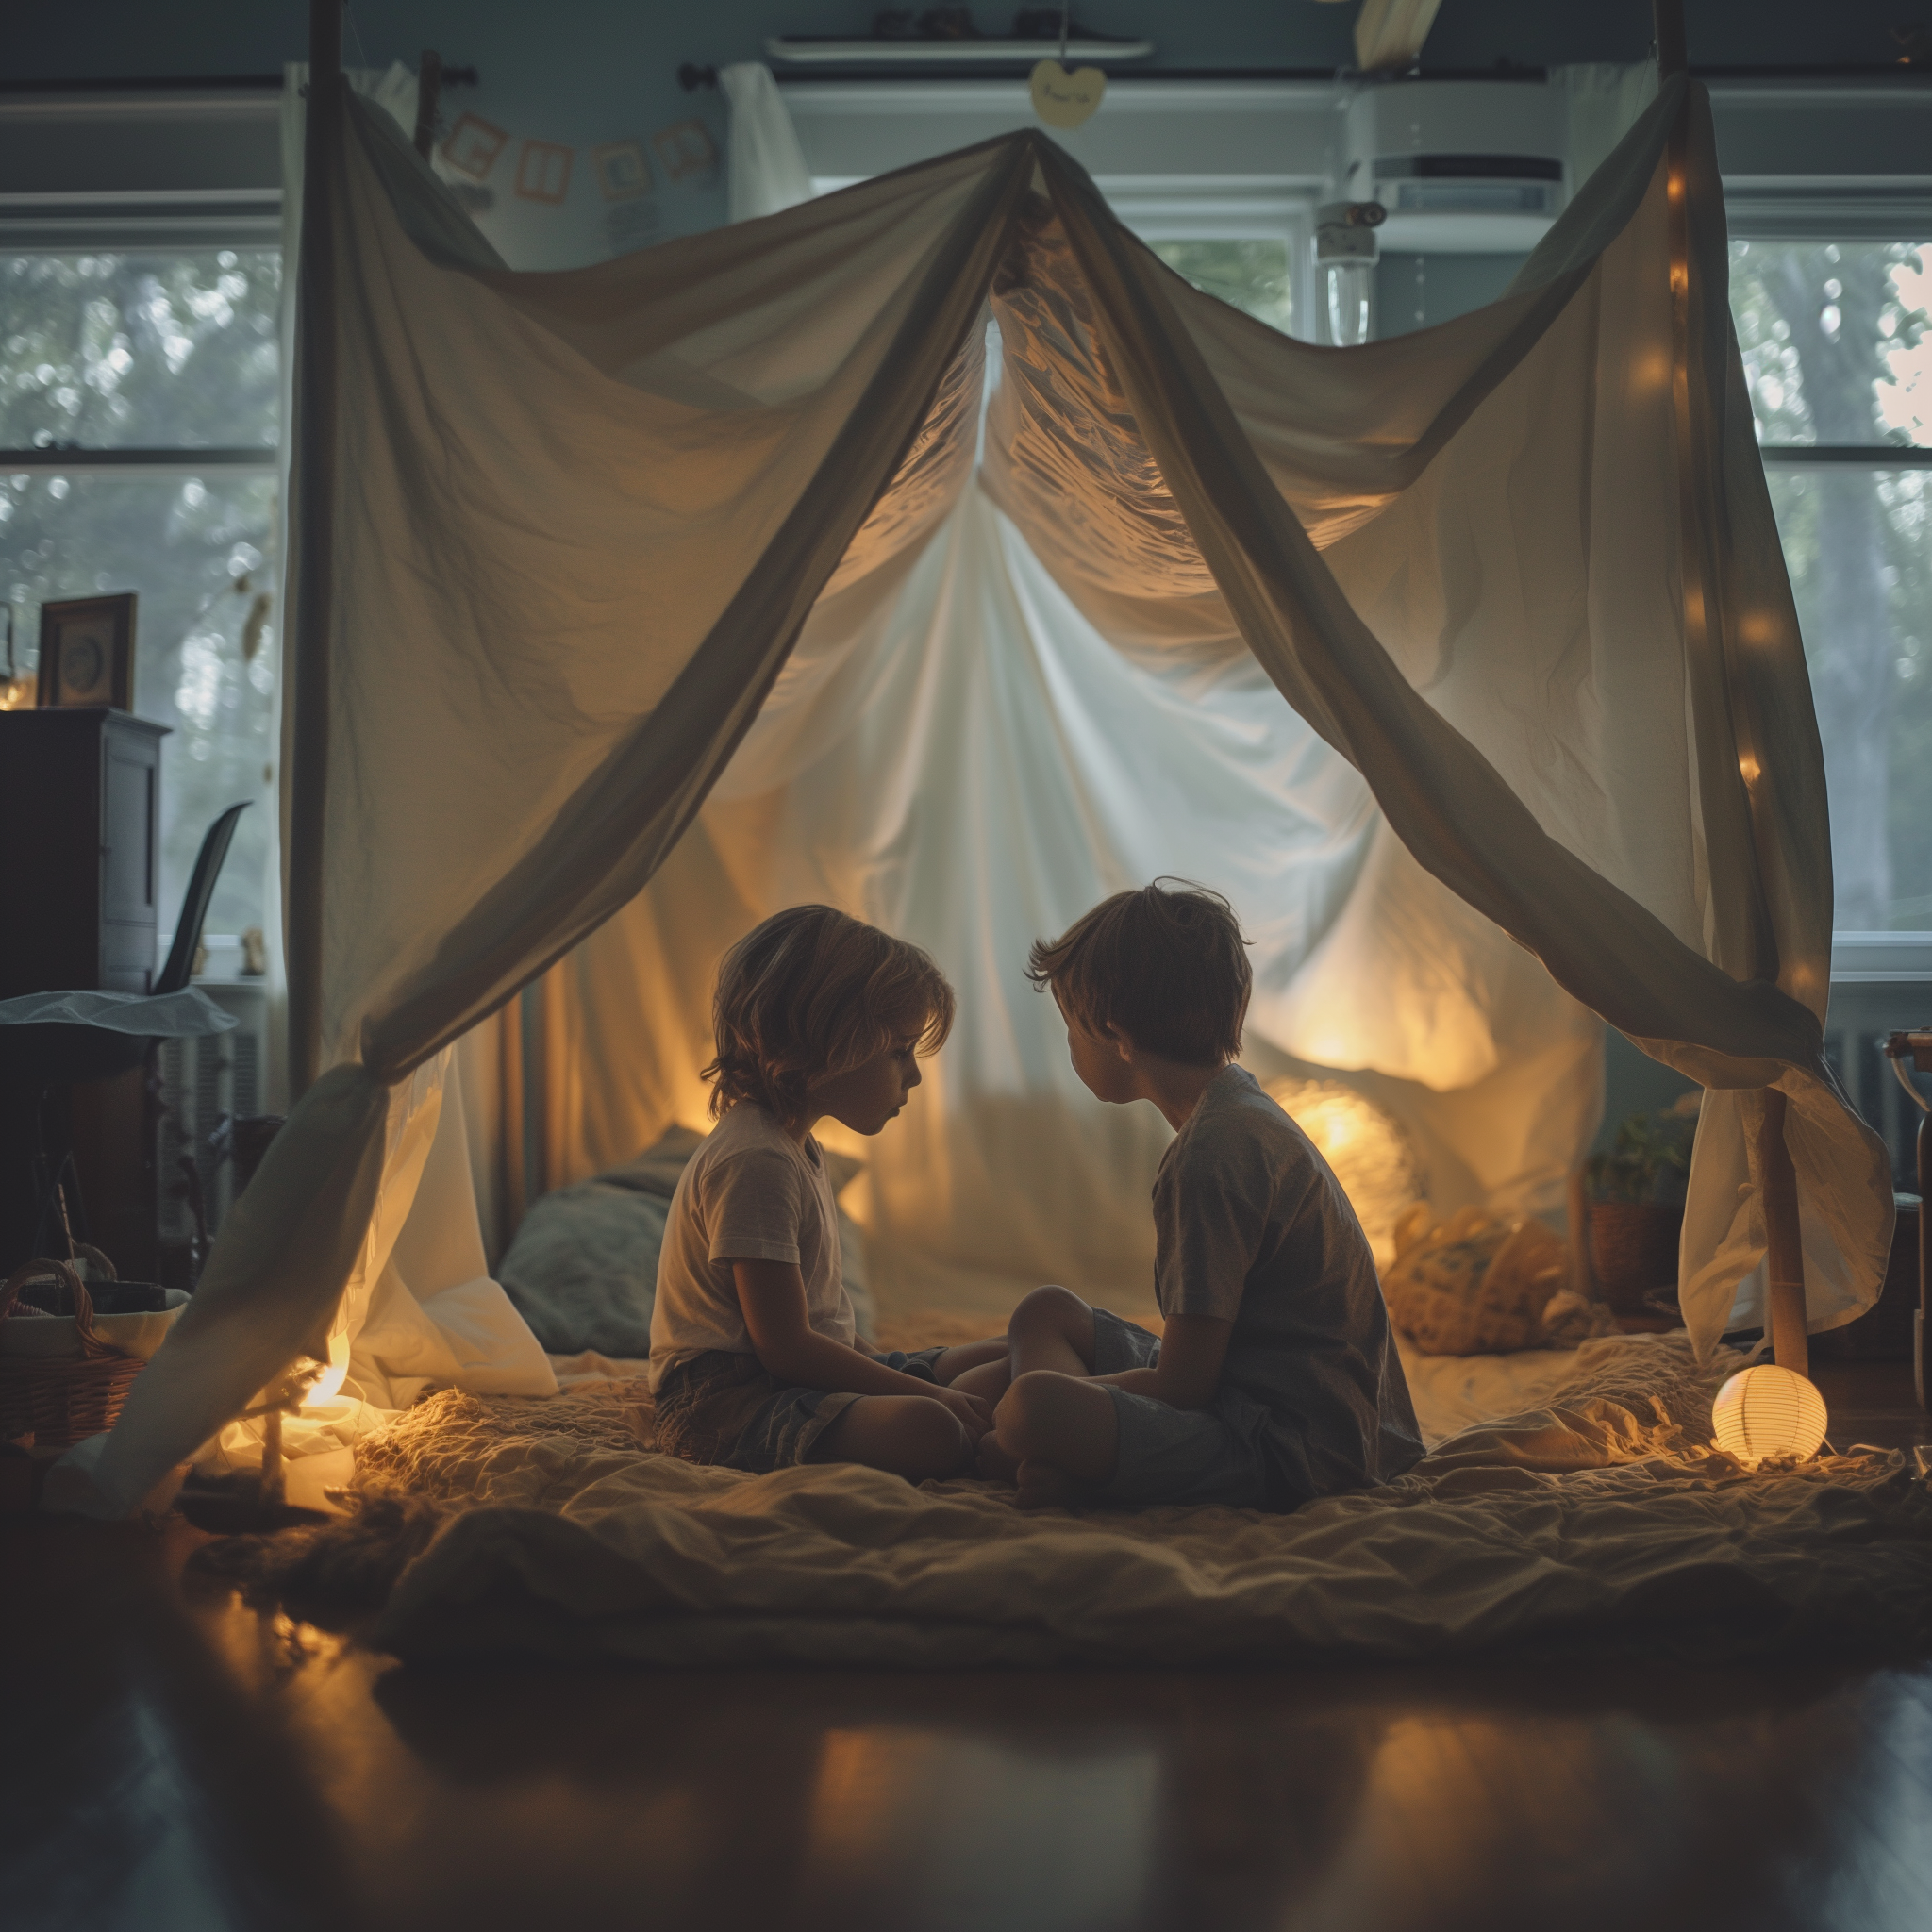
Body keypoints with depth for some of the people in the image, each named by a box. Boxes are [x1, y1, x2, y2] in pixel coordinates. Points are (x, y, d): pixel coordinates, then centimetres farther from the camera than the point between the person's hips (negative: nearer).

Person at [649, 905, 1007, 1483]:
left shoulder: (795, 1147, 15)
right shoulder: (754, 1162, -20)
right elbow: (786, 1347, -22)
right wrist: (927, 1392, -18)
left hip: (801, 1380, 11)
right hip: (729, 1402, -11)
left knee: (999, 1365, 9)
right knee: (928, 1434, -35)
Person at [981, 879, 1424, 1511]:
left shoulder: (1212, 1156, -21)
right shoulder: (1238, 1110, 13)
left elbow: (1181, 1387, -20)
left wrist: (1059, 1397, -5)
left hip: (1292, 1451, -11)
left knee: (1032, 1410, -33)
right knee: (1046, 1312, 19)